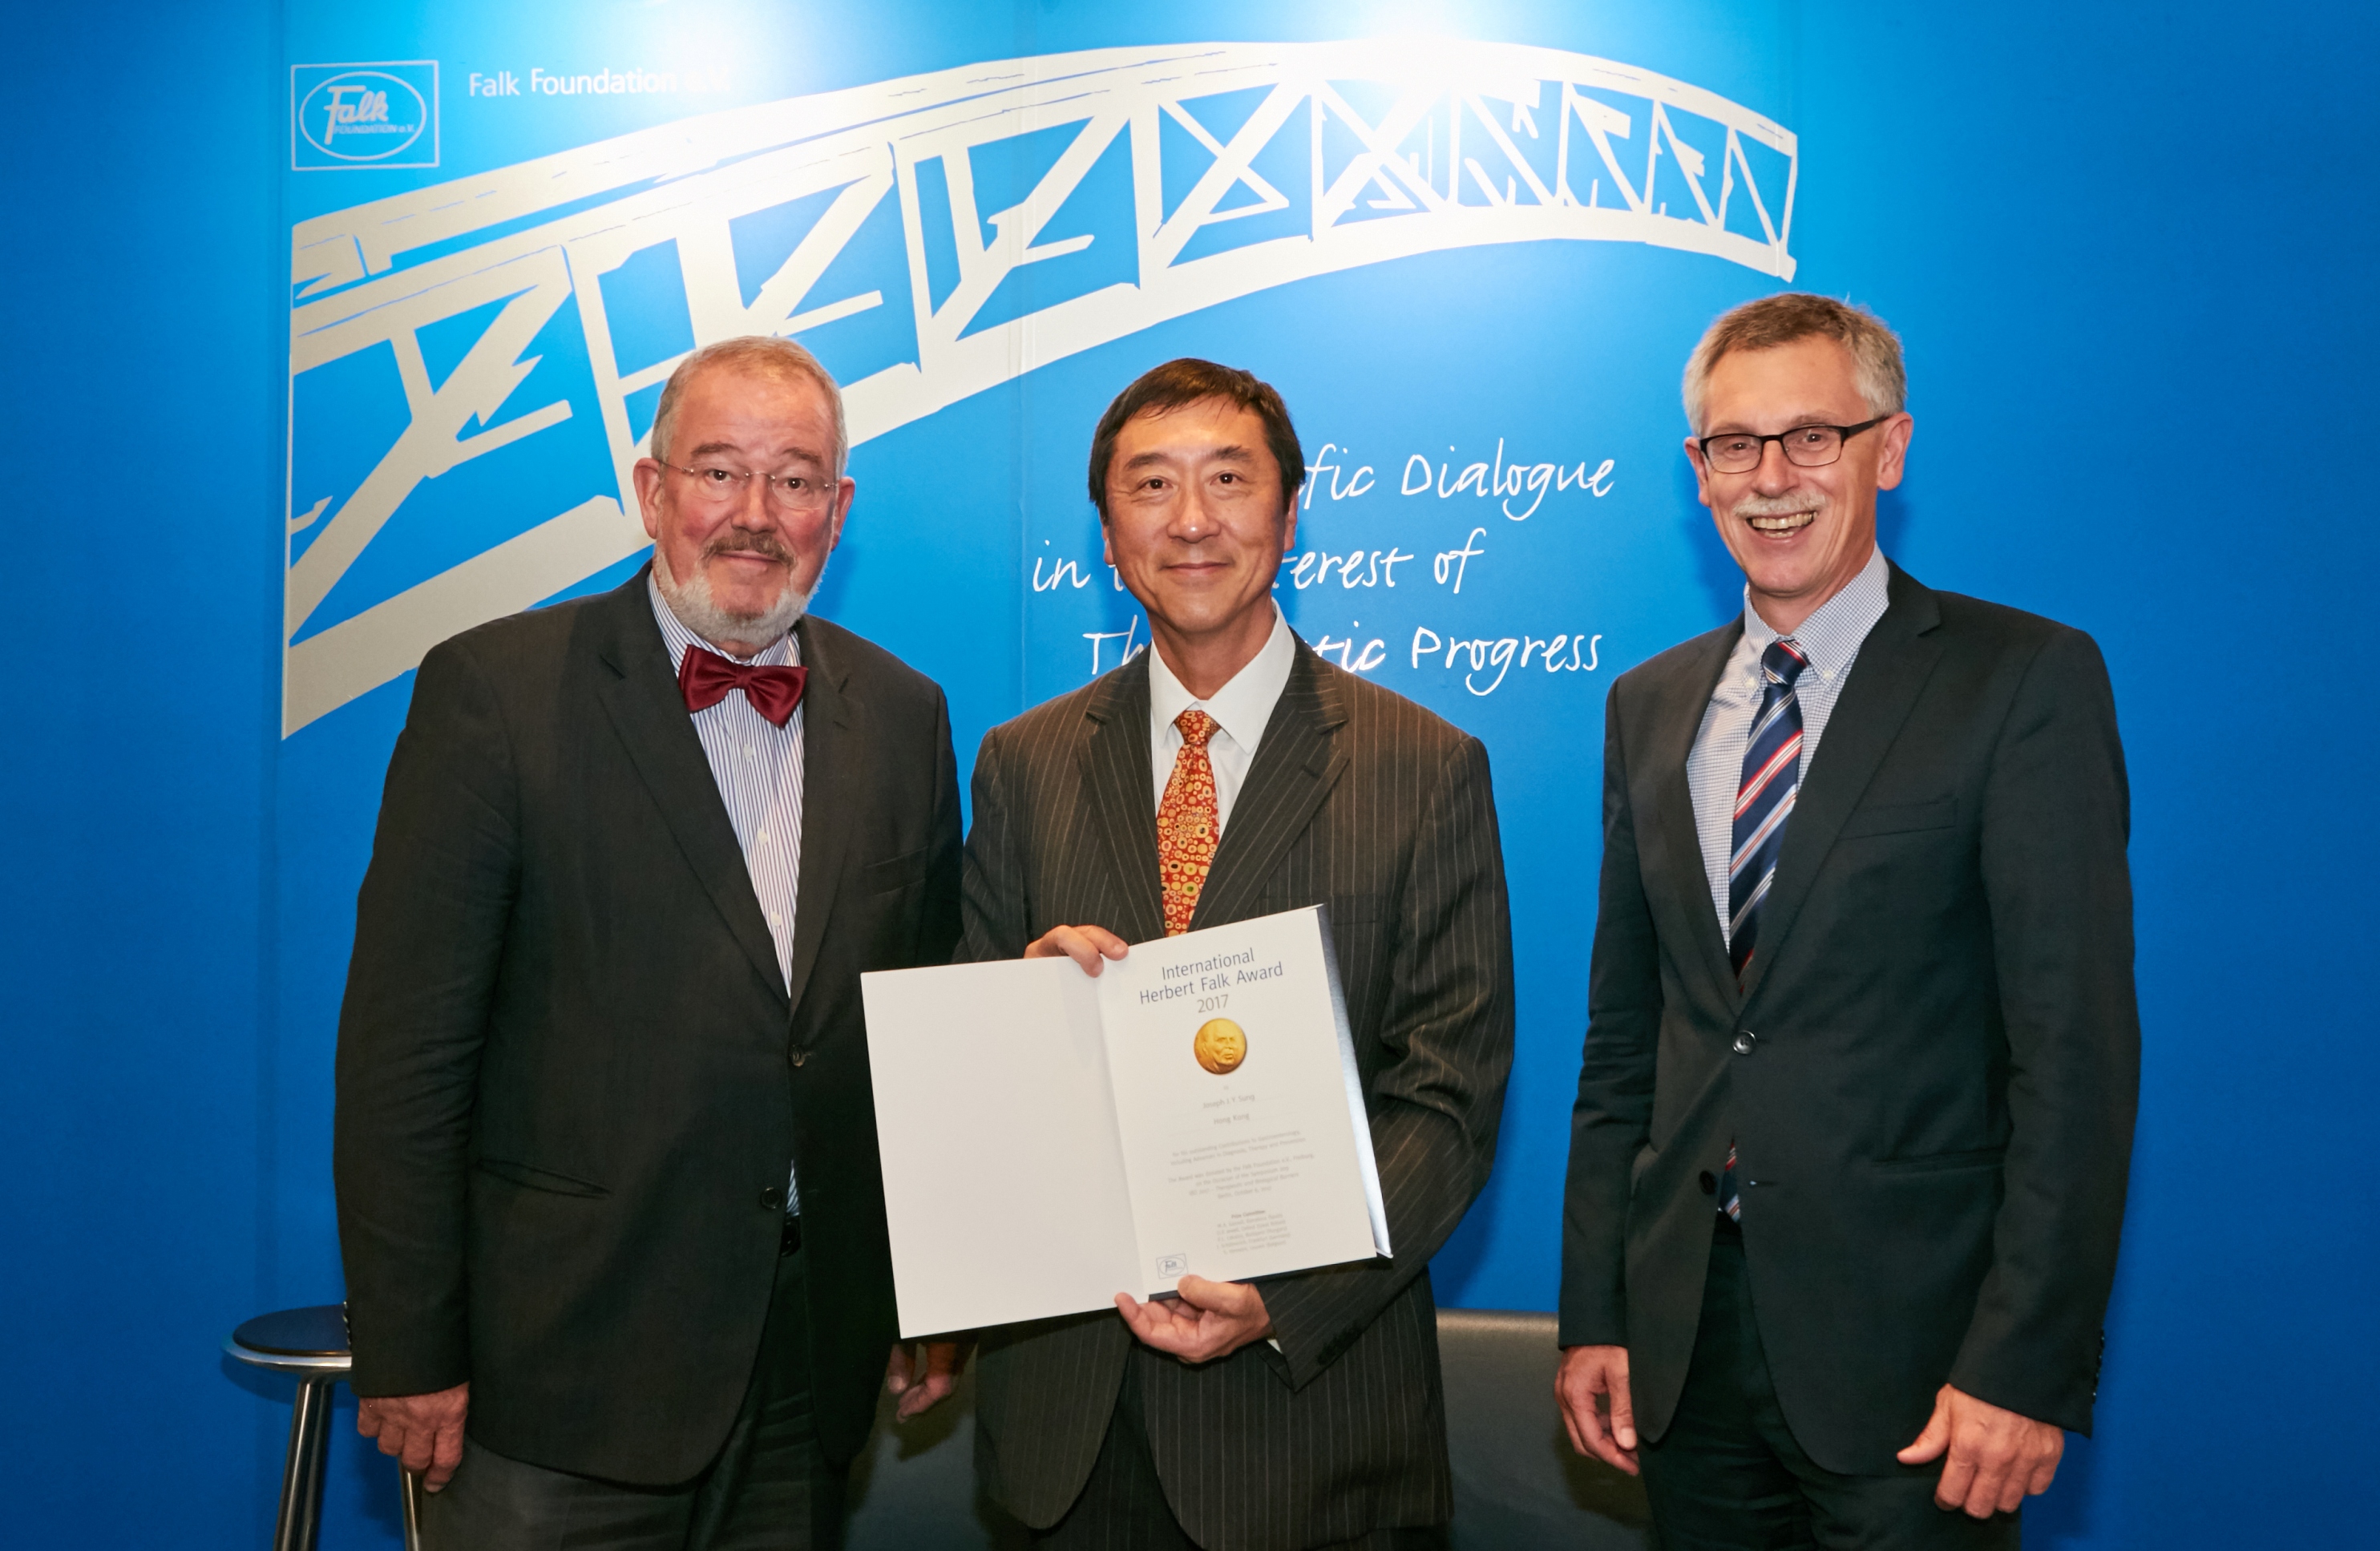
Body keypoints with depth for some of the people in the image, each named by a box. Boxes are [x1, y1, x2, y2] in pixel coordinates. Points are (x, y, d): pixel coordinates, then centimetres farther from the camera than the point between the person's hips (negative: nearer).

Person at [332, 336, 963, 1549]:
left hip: (816, 1364, 4)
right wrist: (407, 1353, -10)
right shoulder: (495, 690, -8)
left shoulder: (904, 716, 6)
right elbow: (403, 1050, -9)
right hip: (560, 1372, -3)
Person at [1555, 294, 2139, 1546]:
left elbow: (2076, 1051, -11)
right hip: (1687, 1342, 5)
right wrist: (1594, 1315, 7)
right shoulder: (1648, 706, 9)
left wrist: (2023, 1365, -15)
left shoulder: (2026, 679, -7)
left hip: (1907, 1349, -4)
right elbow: (1623, 1035, 10)